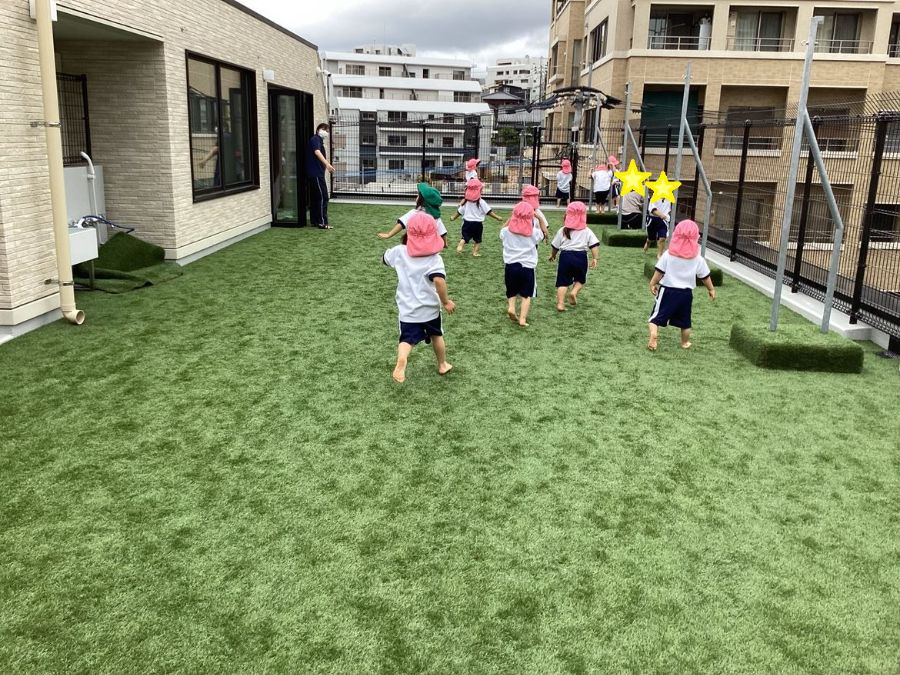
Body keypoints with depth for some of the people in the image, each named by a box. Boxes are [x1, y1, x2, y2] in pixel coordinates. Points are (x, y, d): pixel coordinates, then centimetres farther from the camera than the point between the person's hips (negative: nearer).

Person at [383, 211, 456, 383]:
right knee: (437, 335, 23)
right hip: (430, 308, 0)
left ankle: (401, 362, -30)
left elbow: (385, 258, 17)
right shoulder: (434, 258, -16)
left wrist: (404, 243, 26)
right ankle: (442, 364, 39)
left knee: (407, 339, 0)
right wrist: (446, 301, -19)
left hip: (408, 309, 1)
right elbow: (439, 280, -33)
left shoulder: (399, 252, -6)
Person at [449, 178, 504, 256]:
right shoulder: (481, 202, -11)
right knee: (477, 240, 12)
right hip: (478, 223, -2)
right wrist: (497, 217, -6)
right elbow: (489, 212, -13)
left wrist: (453, 217, 25)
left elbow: (459, 211, 9)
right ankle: (475, 252, 8)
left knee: (465, 237, 10)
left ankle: (460, 246, -13)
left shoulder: (466, 202, 0)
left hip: (467, 222, 2)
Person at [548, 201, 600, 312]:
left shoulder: (563, 230, 5)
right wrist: (594, 258, -5)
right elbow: (594, 245, -6)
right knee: (580, 279, 19)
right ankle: (574, 292, -7)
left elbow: (555, 246, 11)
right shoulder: (587, 231, 2)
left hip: (565, 256, 1)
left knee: (563, 282, 6)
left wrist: (553, 255, 27)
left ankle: (560, 303, -3)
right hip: (581, 257, -1)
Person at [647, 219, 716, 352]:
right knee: (685, 321, 19)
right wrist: (711, 289, 18)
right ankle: (685, 343, 31)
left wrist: (653, 284, 4)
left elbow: (659, 272, -9)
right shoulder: (698, 258, -5)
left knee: (656, 316, 2)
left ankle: (653, 339, -17)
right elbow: (705, 276, 4)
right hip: (686, 293, 2)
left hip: (668, 291, -2)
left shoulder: (668, 255, -10)